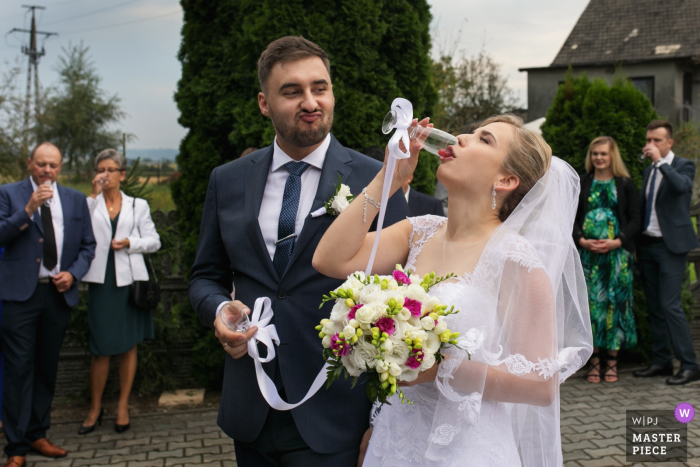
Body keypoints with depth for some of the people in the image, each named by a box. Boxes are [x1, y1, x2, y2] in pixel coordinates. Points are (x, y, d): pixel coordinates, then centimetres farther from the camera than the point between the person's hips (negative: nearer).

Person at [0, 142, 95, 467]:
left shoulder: (76, 200, 11)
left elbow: (87, 245, 12)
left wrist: (73, 273, -3)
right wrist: (28, 209, -20)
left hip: (59, 293, 4)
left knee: (47, 367, 12)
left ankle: (37, 434, 25)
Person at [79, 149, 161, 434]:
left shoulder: (138, 205, 11)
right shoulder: (90, 204, 9)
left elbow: (154, 241, 7)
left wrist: (129, 243, -9)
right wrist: (94, 195, -13)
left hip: (130, 280, 1)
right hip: (101, 280, -1)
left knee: (128, 345, 5)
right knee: (101, 348, -1)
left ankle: (123, 406, 17)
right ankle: (95, 408, 15)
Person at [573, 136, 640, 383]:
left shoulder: (625, 184, 6)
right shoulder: (581, 184, 9)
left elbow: (635, 219, 3)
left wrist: (617, 241, -12)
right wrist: (582, 240, -10)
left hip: (617, 253, -1)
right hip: (587, 253, 1)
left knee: (615, 301, -1)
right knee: (591, 301, 0)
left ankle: (612, 361, 9)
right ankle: (594, 360, 9)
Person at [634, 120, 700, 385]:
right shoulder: (649, 171, 16)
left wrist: (660, 160, -23)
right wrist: (634, 242, 15)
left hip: (670, 245, -7)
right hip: (647, 244, 7)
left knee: (670, 305, -11)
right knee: (655, 307, 10)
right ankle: (661, 362, 18)